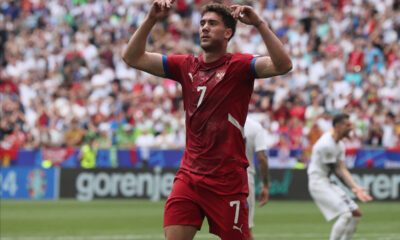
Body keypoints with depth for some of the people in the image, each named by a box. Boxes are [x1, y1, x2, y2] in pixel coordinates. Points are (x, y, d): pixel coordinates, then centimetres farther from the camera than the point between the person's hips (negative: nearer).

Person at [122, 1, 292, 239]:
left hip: (228, 180, -4)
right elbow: (133, 57, 8)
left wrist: (259, 23, -27)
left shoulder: (238, 66, -4)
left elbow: (283, 65, -21)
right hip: (189, 175, 4)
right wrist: (151, 20, -4)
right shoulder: (186, 66, 9)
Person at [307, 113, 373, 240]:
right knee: (346, 214, -20)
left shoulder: (340, 145, 11)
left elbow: (342, 169, 5)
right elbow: (335, 171, -13)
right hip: (318, 183, -10)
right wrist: (353, 188, -6)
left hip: (328, 183, 10)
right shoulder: (326, 144, -19)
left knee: (356, 213, 8)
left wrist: (356, 187, -9)